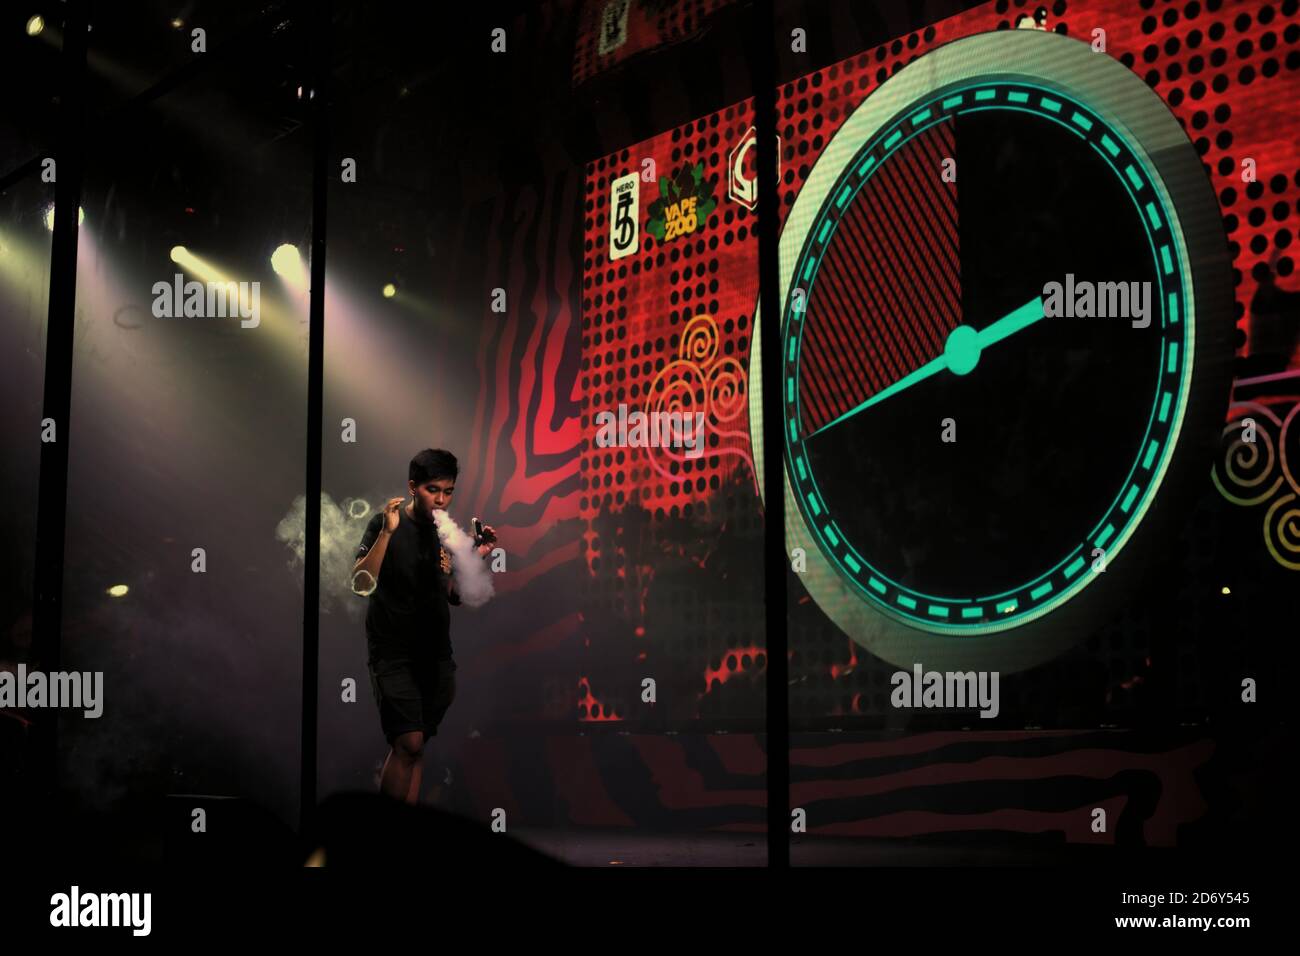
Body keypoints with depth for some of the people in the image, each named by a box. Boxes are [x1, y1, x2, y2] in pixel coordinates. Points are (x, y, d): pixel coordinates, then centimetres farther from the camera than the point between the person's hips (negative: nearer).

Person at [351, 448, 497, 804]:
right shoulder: (386, 523, -6)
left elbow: (455, 596, 13)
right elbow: (361, 584, -16)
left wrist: (476, 558, -3)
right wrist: (387, 532, -24)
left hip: (436, 651, 5)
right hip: (392, 651, -5)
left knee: (414, 748, 5)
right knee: (409, 742, -17)